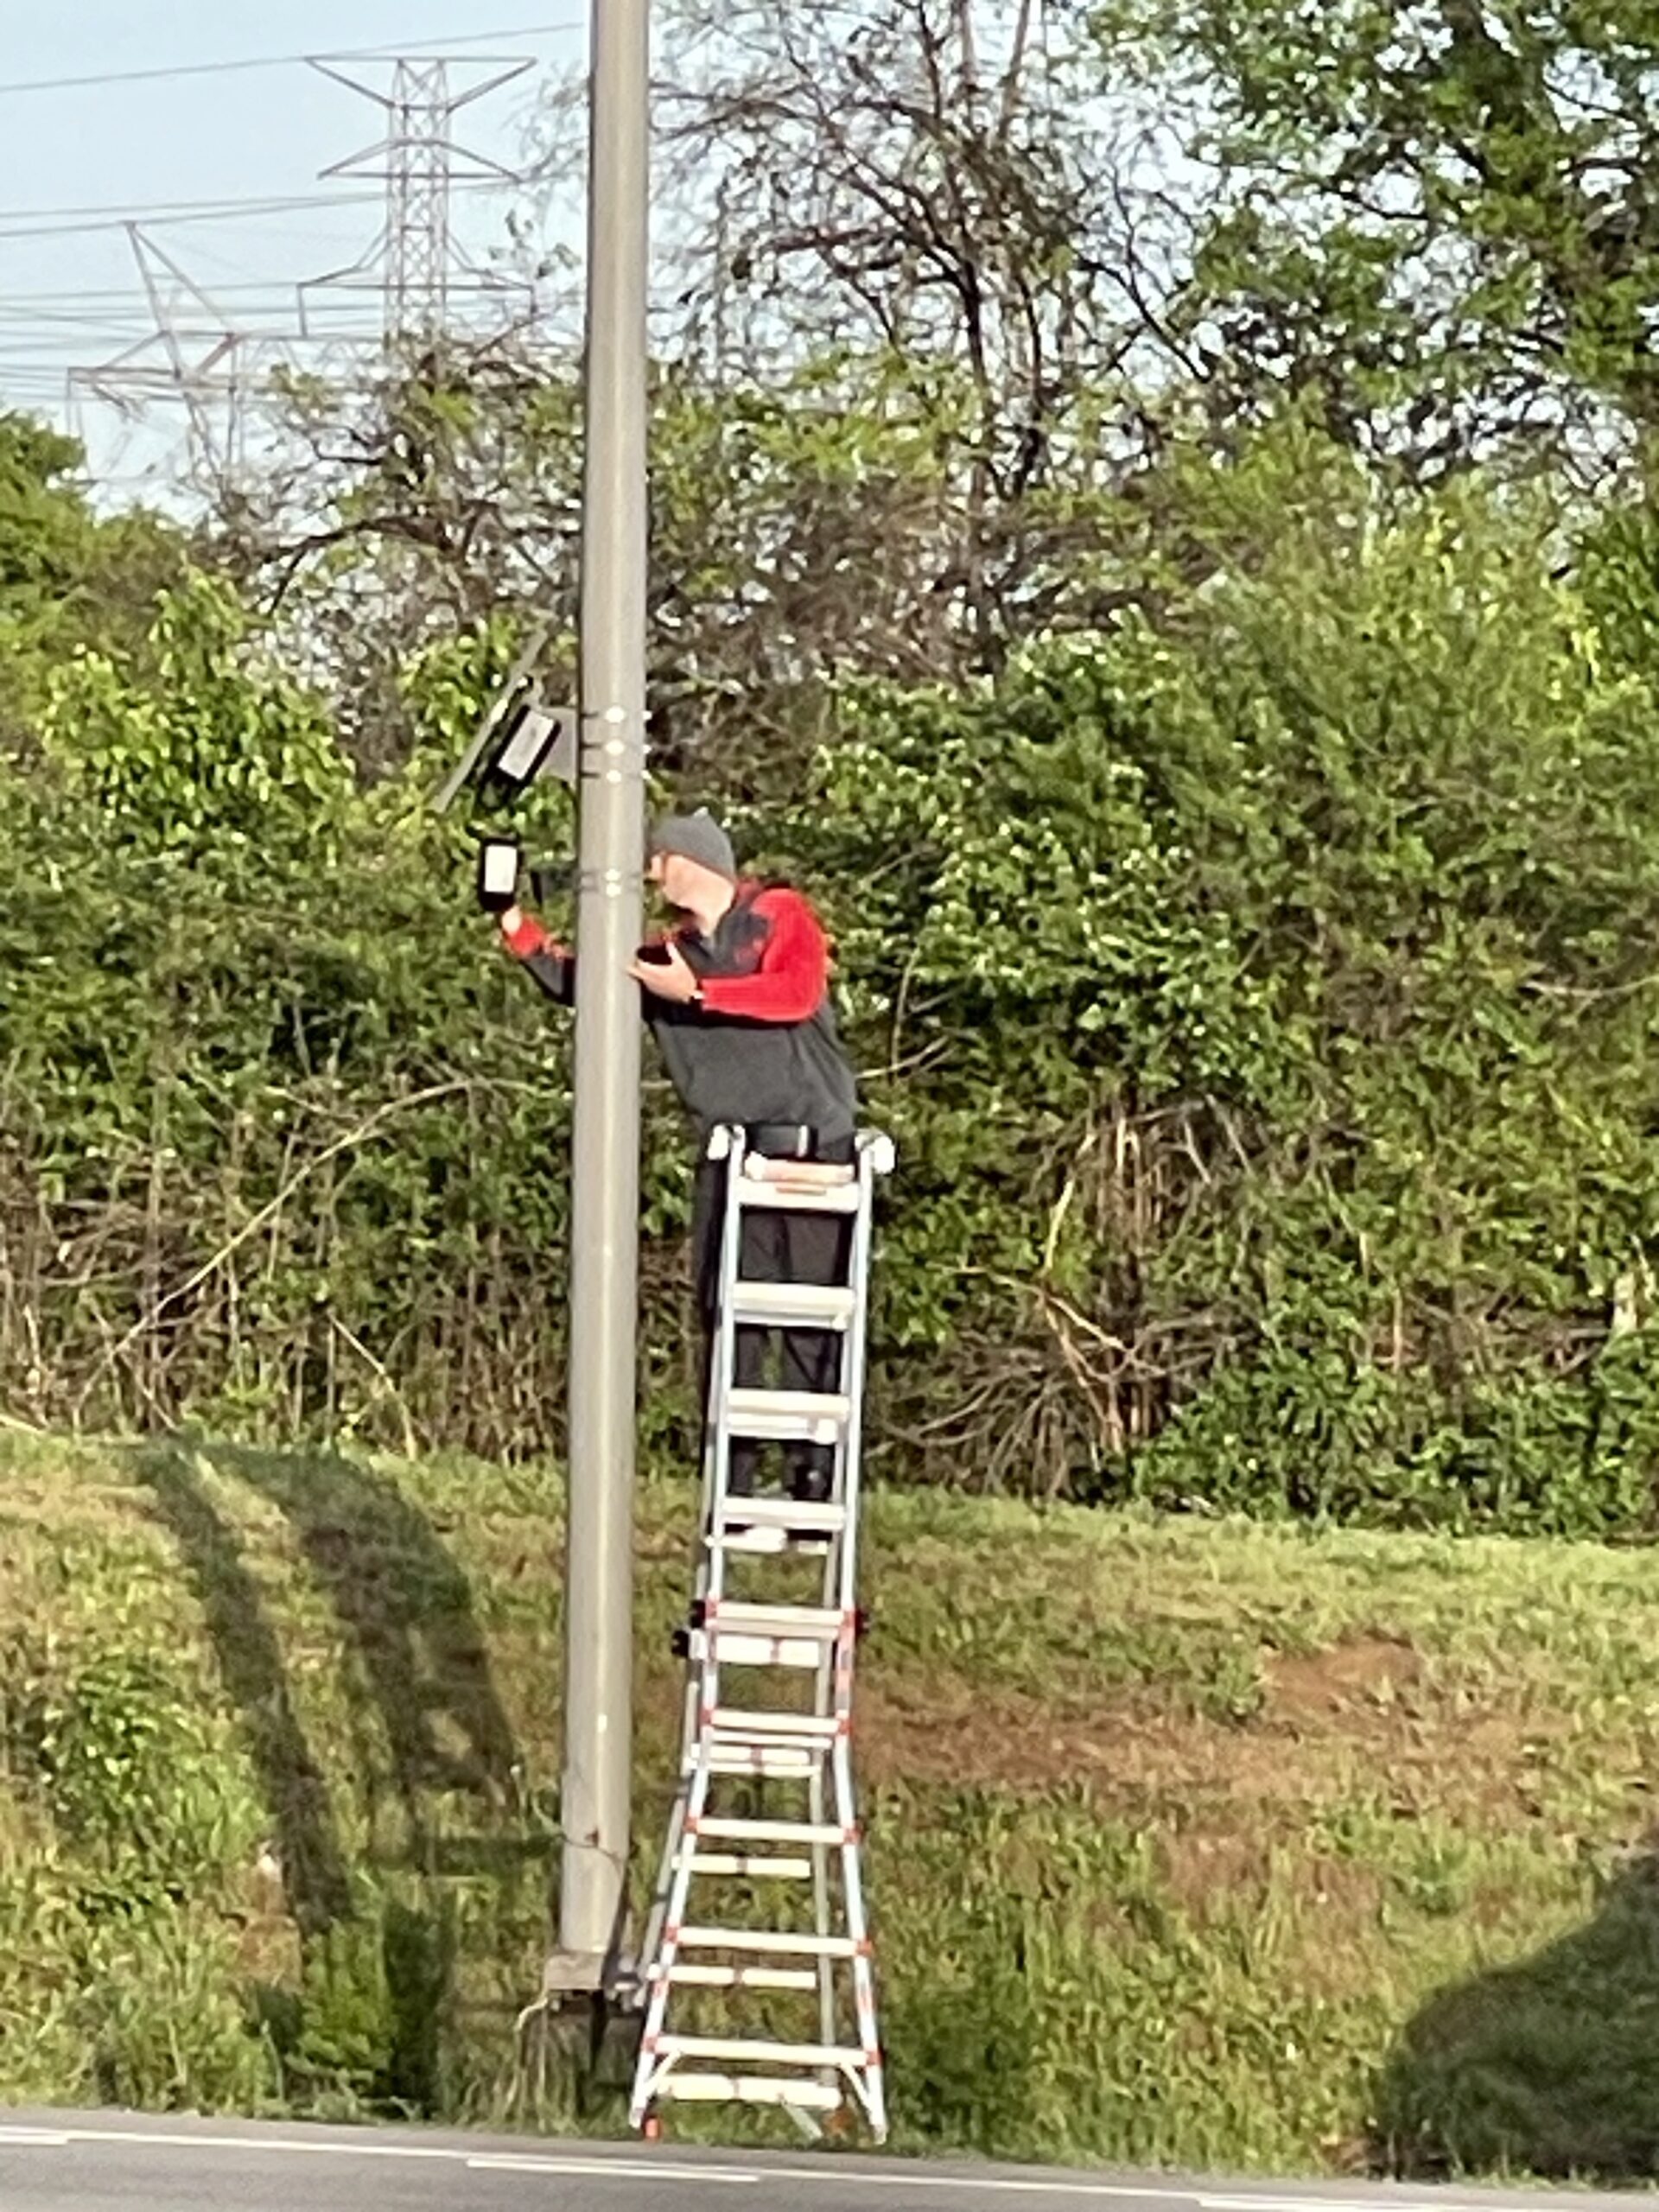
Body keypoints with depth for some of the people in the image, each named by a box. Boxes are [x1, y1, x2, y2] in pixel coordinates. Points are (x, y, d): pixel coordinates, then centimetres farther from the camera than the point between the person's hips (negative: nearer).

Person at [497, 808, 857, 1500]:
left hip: (816, 1151, -4)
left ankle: (815, 1487, -1)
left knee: (814, 1324, -3)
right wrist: (520, 932, 5)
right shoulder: (667, 954, 15)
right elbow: (583, 983, 16)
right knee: (727, 1321, 0)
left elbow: (798, 991, -15)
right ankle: (730, 1493, 2)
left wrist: (697, 992, -14)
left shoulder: (781, 915, 1)